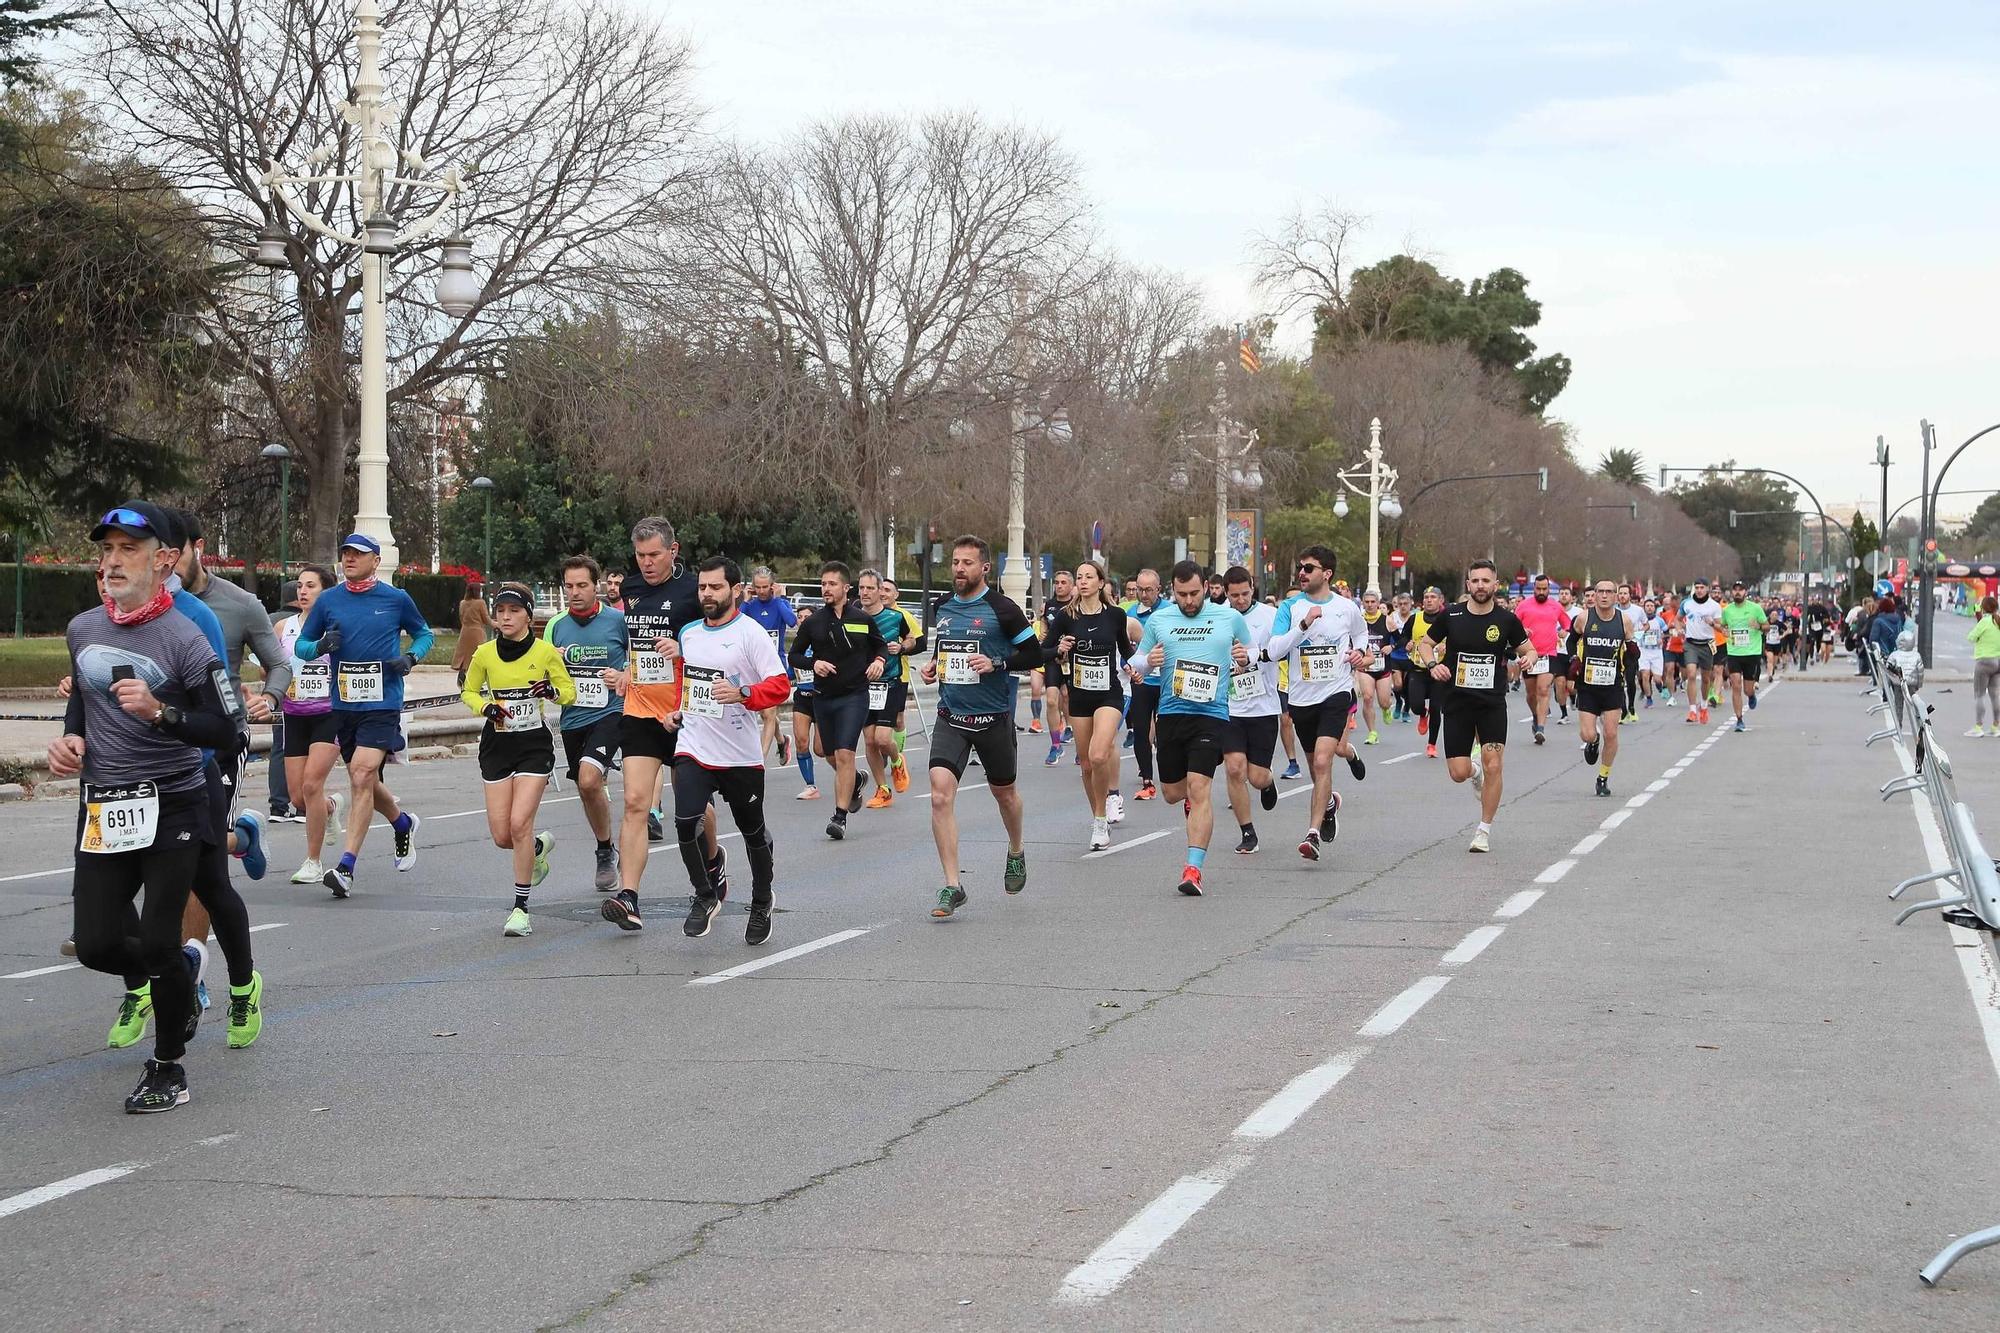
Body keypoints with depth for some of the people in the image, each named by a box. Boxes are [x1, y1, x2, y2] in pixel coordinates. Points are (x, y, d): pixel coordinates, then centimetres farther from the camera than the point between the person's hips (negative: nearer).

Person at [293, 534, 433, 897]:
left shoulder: (396, 599, 0)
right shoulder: (328, 601, 5)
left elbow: (423, 634, 15)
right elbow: (300, 645, 11)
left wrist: (411, 657, -5)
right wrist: (319, 646, -12)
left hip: (383, 704, -4)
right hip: (344, 704, 4)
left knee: (362, 775, -18)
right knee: (364, 781, 15)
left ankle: (346, 866, -19)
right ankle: (403, 823, 46)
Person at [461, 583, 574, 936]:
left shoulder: (546, 651, -6)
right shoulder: (484, 654, -1)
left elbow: (570, 694, 4)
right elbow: (469, 692, 13)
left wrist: (552, 690, -19)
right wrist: (486, 707, -9)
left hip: (535, 746, -3)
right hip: (497, 745, 3)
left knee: (519, 823, -17)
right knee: (502, 835, 1)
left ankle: (521, 907, -5)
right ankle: (540, 845, 38)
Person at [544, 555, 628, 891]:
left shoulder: (619, 620, -6)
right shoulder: (556, 625, 5)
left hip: (609, 713, -5)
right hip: (572, 718, 5)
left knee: (589, 780, -24)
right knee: (589, 790, 14)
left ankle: (606, 849, -3)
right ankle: (607, 856, 33)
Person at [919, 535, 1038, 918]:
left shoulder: (1001, 609, -9)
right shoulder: (941, 607, 7)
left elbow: (1034, 653, -6)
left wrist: (996, 664, -19)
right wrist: (932, 666, 6)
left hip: (993, 717, -3)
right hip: (950, 716, 3)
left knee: (1004, 792, 16)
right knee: (940, 795, -14)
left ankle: (1016, 851, 48)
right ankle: (952, 886, -11)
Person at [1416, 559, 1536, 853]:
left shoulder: (1507, 620, -2)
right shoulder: (1452, 616, -2)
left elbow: (1529, 649, 11)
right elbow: (1426, 643, 12)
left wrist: (1527, 659, -13)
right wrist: (1433, 664, -8)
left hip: (1493, 703, -1)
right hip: (1457, 703, 1)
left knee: (1493, 765, -13)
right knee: (1459, 773, -3)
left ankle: (1485, 830, 2)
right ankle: (1476, 770, 37)